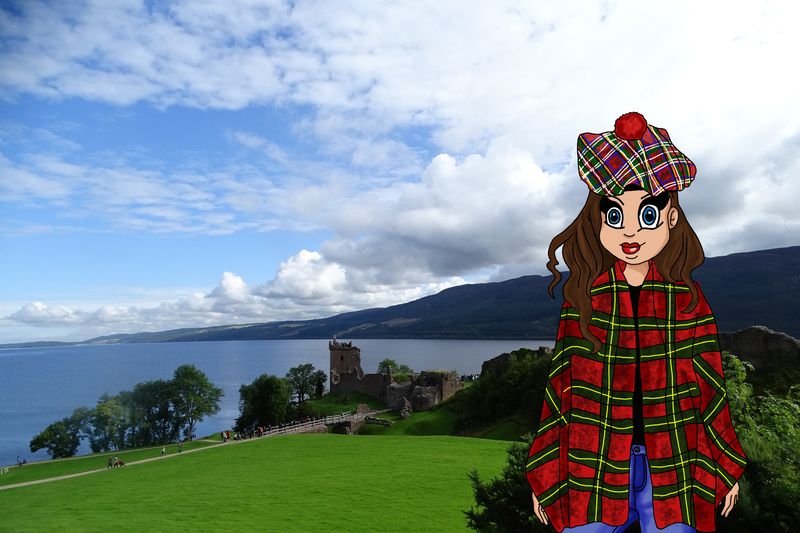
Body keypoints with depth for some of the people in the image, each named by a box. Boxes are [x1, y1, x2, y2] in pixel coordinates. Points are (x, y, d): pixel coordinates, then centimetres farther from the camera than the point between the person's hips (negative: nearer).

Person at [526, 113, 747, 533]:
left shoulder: (686, 298, 0)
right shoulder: (583, 297, -3)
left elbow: (709, 385, 6)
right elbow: (561, 386, 0)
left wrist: (726, 466, 10)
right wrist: (545, 475, 3)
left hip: (672, 467, 1)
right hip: (594, 468, 0)